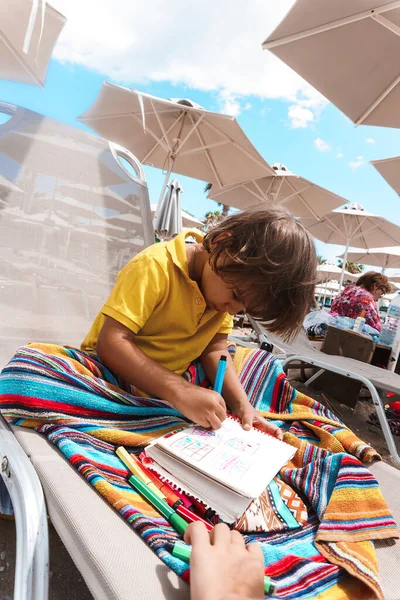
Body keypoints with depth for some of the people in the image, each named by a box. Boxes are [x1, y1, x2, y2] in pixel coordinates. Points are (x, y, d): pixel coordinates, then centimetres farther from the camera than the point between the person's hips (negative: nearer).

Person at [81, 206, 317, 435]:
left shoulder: (225, 282, -6)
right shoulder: (155, 267, -27)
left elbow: (215, 349, -5)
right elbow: (110, 342, -31)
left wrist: (242, 405, -18)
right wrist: (181, 392, -39)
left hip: (175, 379, 5)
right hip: (115, 371, -4)